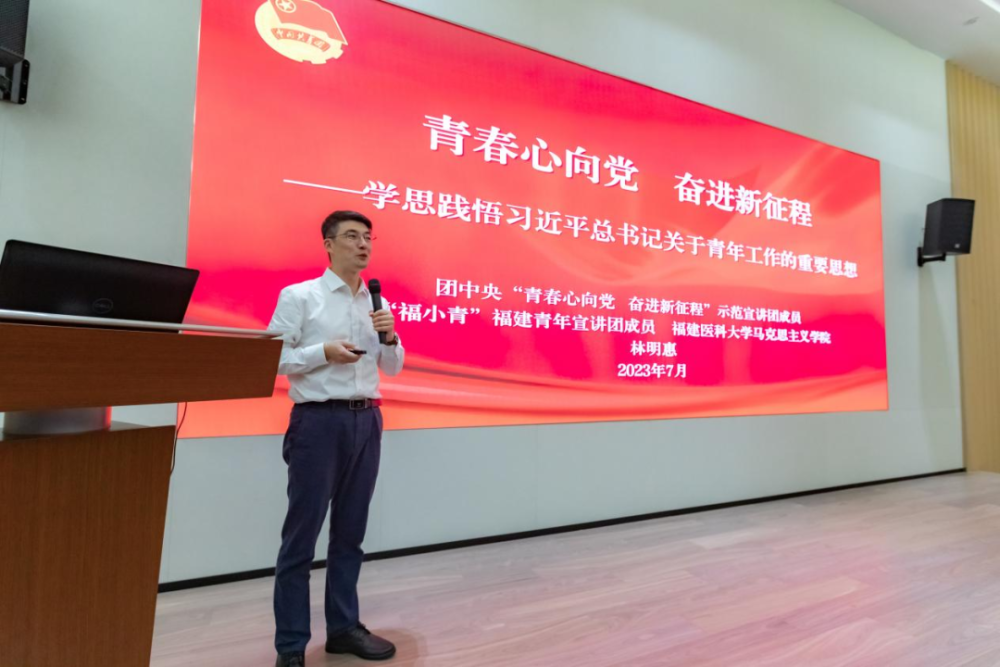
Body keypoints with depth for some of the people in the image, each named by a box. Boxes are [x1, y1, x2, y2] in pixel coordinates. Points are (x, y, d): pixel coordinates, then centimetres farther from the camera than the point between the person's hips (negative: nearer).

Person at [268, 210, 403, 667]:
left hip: (366, 421, 5)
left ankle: (343, 627, 31)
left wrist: (390, 337, -5)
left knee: (350, 532, 15)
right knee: (301, 535, 5)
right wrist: (323, 352, -18)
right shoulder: (299, 296, -3)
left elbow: (393, 368, 14)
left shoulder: (376, 302, 10)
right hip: (319, 421, -5)